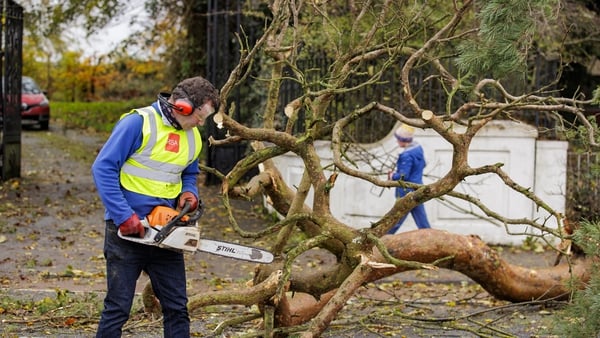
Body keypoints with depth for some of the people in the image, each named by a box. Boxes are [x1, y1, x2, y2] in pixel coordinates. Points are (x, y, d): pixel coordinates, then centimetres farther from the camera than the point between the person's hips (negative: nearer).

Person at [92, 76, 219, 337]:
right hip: (127, 229, -6)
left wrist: (189, 193, -1)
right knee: (118, 307, 0)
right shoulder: (138, 123, -15)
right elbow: (103, 168, -17)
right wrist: (123, 215, -22)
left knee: (177, 306, 7)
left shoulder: (193, 137, 8)